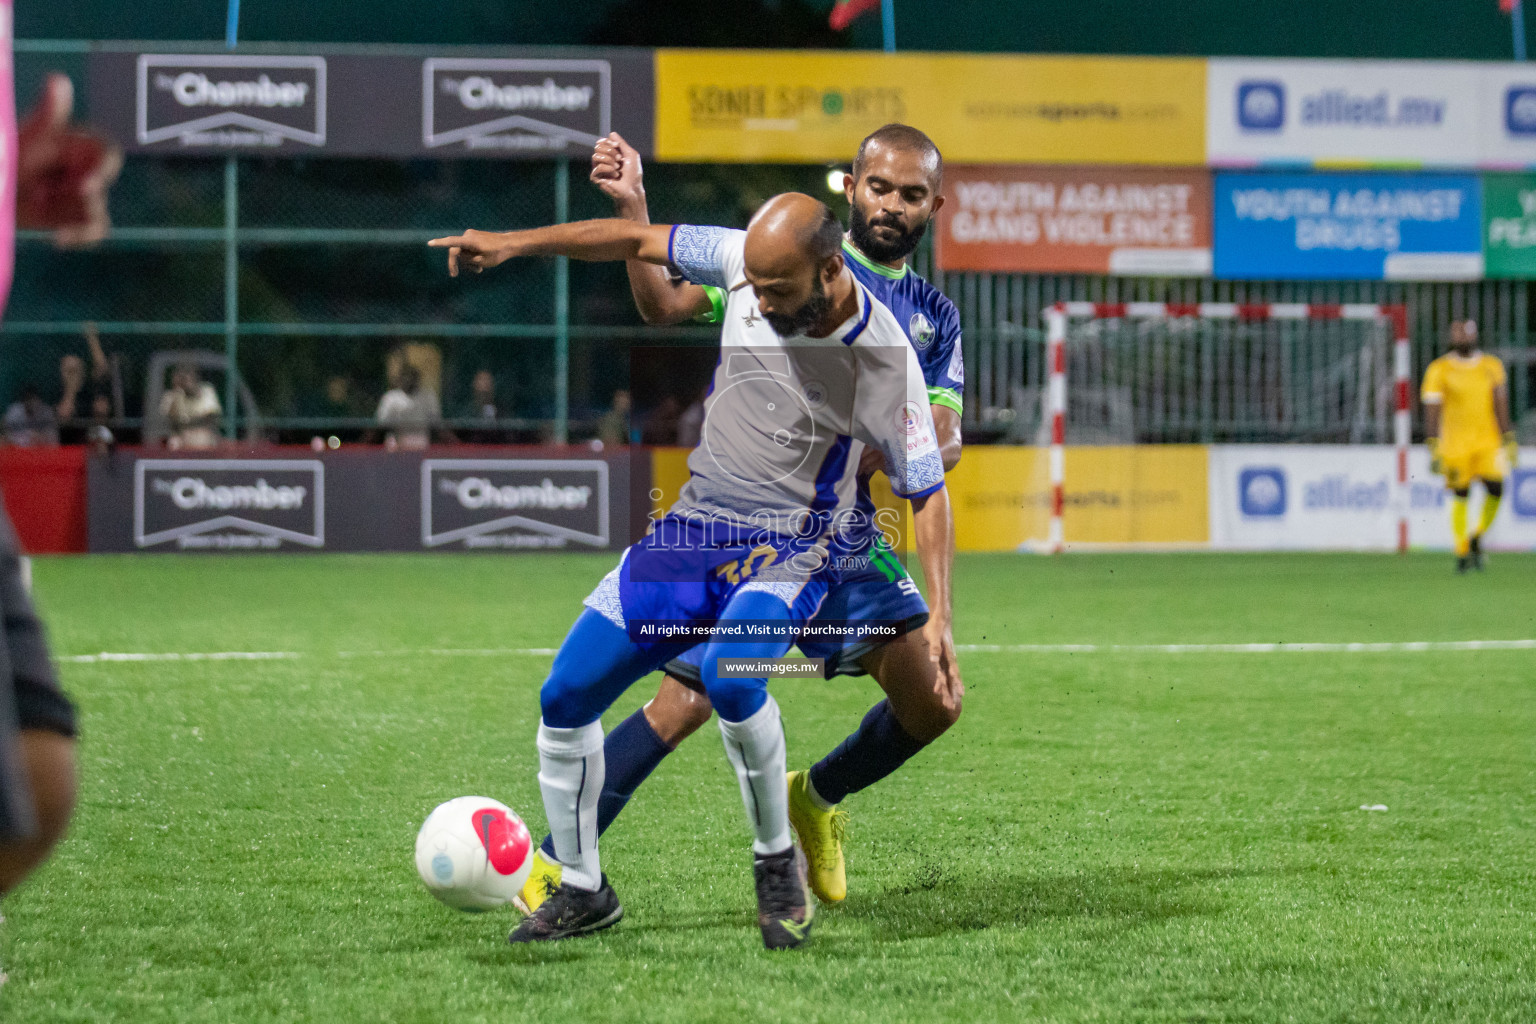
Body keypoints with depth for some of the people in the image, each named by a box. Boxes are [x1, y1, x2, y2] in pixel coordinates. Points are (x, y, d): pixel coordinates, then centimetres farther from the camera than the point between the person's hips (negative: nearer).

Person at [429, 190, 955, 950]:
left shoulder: (884, 360, -19)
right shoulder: (747, 262, -10)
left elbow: (927, 493, -10)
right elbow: (640, 241, 5)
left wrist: (939, 615, -17)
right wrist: (515, 243, 0)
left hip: (789, 551, -5)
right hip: (692, 529, 5)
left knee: (727, 675, -35)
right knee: (565, 696, -1)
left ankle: (777, 861, -12)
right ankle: (581, 889, 17)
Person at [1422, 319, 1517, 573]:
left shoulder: (1491, 366, 7)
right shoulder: (1439, 370, -3)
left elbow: (1501, 407, 11)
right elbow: (1432, 412, -6)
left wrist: (1509, 440, 7)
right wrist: (1433, 450, -12)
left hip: (1488, 442, 2)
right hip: (1455, 444, -2)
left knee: (1495, 490, -11)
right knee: (1460, 497, 0)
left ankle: (1477, 538, 14)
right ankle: (1462, 552, 14)